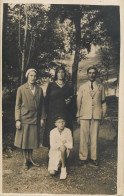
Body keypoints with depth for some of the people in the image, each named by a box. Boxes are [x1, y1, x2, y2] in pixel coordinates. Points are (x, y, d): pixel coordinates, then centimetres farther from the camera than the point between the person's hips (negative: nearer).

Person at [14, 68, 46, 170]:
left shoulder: (39, 90, 7)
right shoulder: (21, 89, -2)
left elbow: (42, 105, 11)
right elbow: (17, 105, -2)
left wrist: (42, 118, 6)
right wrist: (17, 120, -8)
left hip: (35, 119, 3)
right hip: (24, 119, -3)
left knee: (32, 140, 10)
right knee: (24, 141, 4)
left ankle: (30, 159, 26)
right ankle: (25, 161, 18)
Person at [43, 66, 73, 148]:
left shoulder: (68, 87, 13)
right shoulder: (51, 85, 9)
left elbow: (71, 98, 20)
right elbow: (47, 100, 7)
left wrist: (69, 100, -3)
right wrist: (47, 113, -1)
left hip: (65, 114, 2)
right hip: (53, 114, -1)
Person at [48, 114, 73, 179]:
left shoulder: (68, 131, -8)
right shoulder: (53, 132, -9)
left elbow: (70, 145, -9)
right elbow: (53, 146, -14)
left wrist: (63, 144, -20)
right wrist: (61, 142, -23)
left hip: (64, 152, 0)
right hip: (54, 153, 1)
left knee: (62, 147, -37)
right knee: (52, 172, -16)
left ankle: (64, 168, -21)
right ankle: (58, 163, 19)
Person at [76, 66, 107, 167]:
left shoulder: (101, 87, 11)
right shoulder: (82, 87, 12)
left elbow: (103, 102, 13)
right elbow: (79, 102, 11)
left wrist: (103, 114, 6)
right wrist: (78, 115, 7)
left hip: (96, 115, 0)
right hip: (84, 115, 0)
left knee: (94, 137, 3)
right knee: (84, 137, 0)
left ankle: (94, 158, 14)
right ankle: (83, 158, 11)